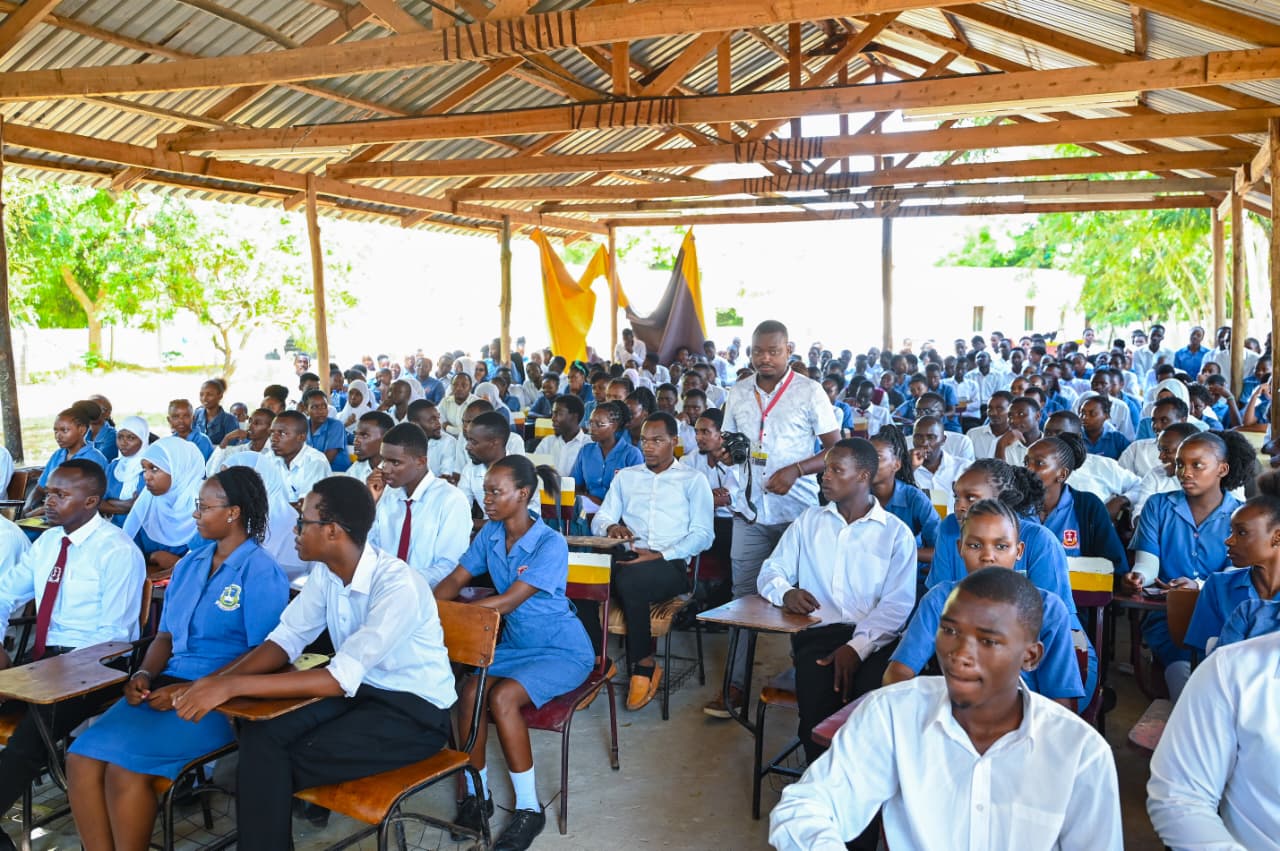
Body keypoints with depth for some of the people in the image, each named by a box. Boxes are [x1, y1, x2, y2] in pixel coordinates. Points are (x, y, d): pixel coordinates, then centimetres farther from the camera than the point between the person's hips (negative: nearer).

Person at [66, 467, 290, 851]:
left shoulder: (262, 573, -9)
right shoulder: (188, 564, 16)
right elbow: (166, 634, 18)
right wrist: (144, 674, -3)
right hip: (169, 683, 7)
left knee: (126, 766, -25)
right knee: (82, 757, -14)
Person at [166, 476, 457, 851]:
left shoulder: (398, 586, -28)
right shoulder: (326, 571, -3)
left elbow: (341, 679, -30)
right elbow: (285, 640, 0)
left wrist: (233, 686, -32)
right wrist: (214, 681, -17)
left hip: (414, 709, -7)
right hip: (360, 689, 7)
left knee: (279, 762, -20)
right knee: (260, 737, -16)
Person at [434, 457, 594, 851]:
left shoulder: (551, 545, -22)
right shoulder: (490, 533, -1)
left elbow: (508, 602, -27)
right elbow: (456, 580, -2)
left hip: (561, 650, -5)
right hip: (515, 644, 6)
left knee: (502, 696, -28)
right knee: (470, 691, -22)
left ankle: (529, 808, -12)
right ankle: (476, 794, -4)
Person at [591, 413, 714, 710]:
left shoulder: (693, 480, 13)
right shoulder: (625, 477, 25)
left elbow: (703, 534, 2)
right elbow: (599, 519, 19)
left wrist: (661, 556, -12)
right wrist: (611, 527, -7)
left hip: (671, 564, -3)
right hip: (628, 558, 3)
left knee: (629, 580, -38)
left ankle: (644, 664, -19)